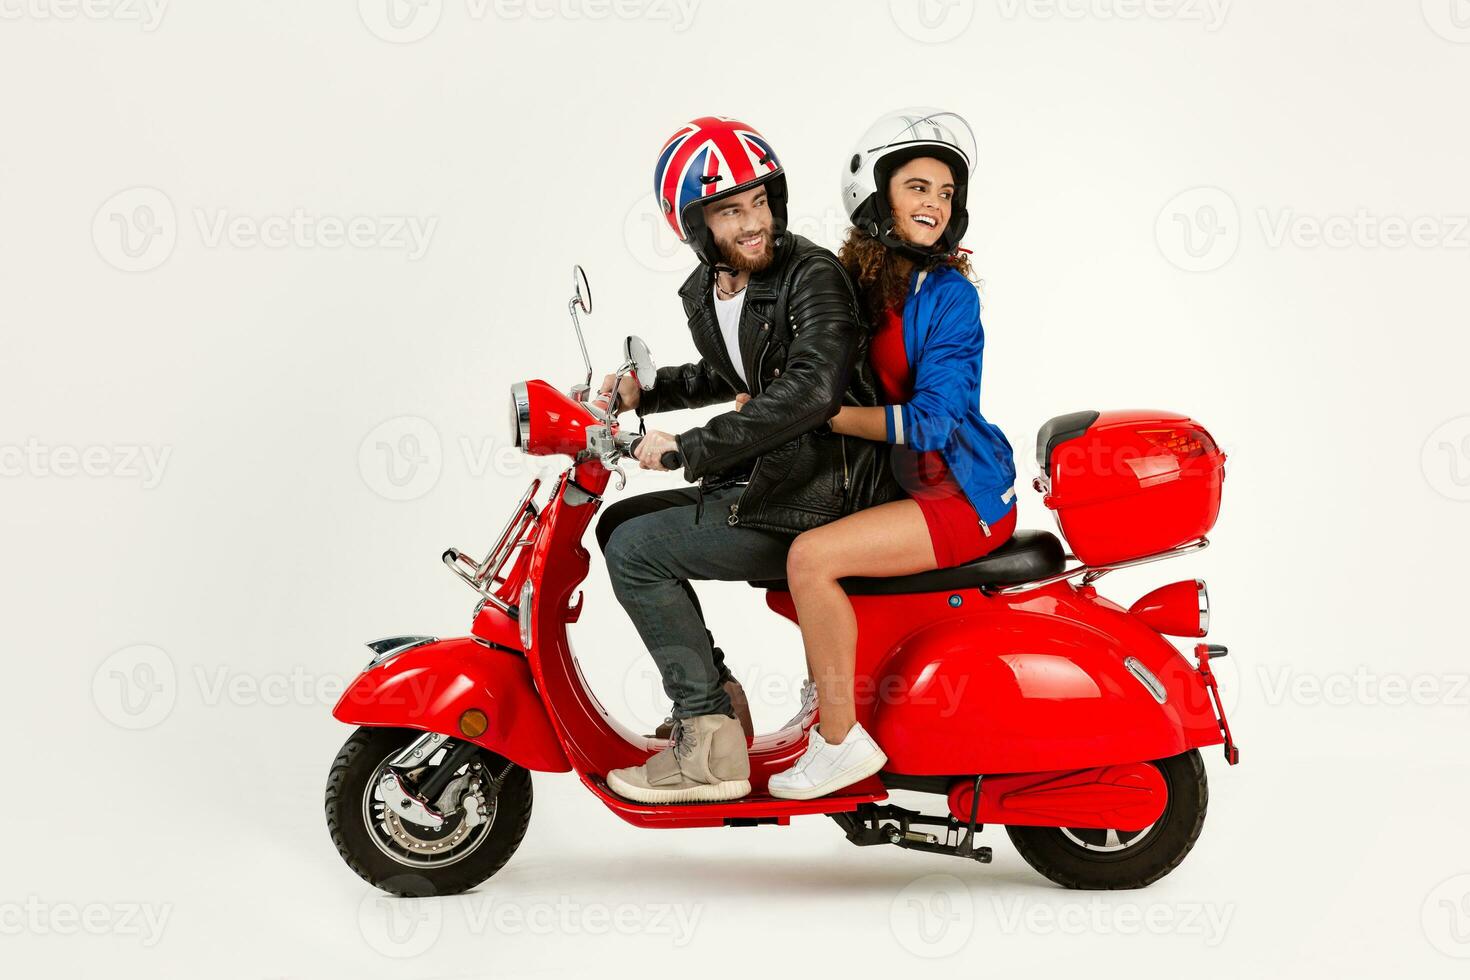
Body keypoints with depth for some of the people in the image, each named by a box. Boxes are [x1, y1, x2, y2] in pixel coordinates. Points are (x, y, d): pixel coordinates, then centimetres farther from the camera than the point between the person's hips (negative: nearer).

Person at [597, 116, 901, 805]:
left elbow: (811, 389, -32)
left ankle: (710, 746, -11)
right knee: (620, 524, 14)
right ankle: (711, 690, 15)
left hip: (820, 499, -9)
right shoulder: (704, 292, 10)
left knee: (637, 550, -14)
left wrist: (690, 448, -29)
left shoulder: (812, 275, -16)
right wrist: (646, 393, 15)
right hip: (767, 479, 9)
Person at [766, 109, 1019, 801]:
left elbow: (928, 420, -22)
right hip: (911, 482, 9)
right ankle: (831, 702, 23)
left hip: (965, 497, -9)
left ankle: (840, 742, -10)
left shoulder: (948, 293, -15)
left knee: (809, 556, -22)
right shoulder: (860, 279, 7)